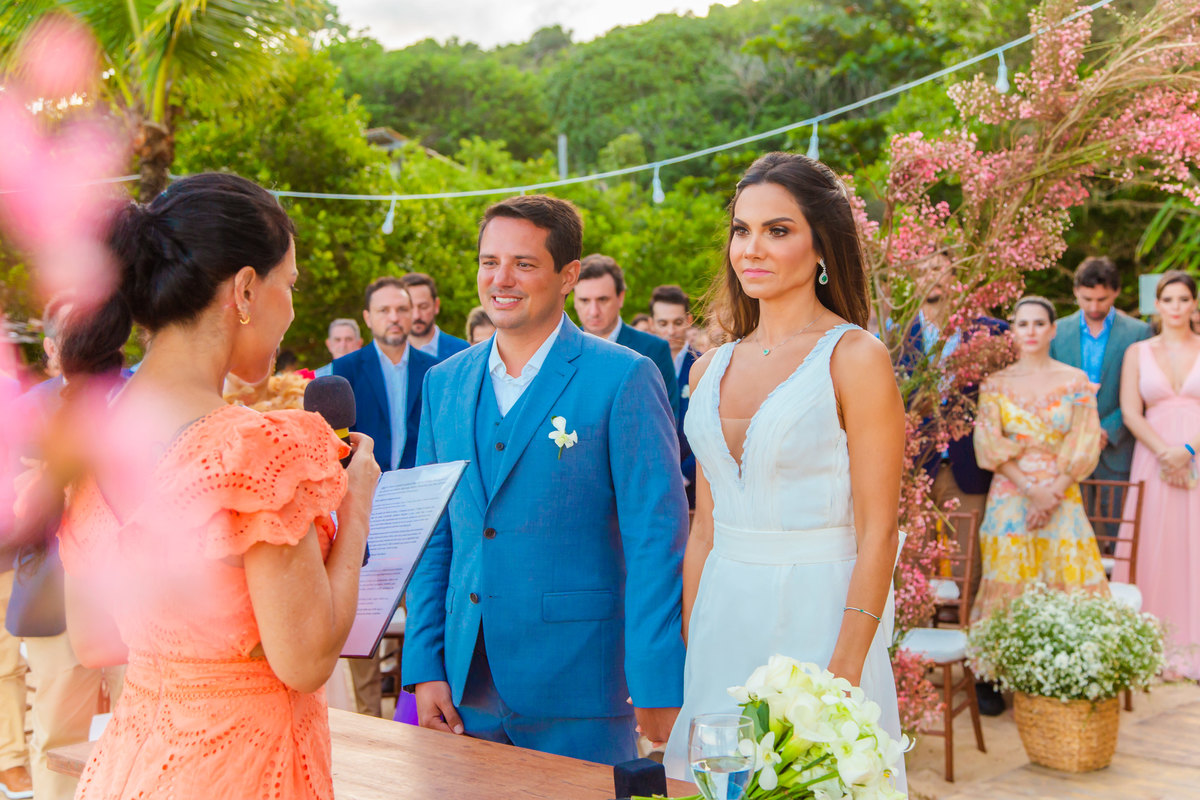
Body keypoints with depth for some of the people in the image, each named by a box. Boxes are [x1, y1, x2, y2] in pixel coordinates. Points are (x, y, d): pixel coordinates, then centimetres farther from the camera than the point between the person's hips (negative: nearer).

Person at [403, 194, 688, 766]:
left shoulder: (623, 379, -9)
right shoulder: (444, 383, 8)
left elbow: (655, 540, -11)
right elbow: (434, 537, 11)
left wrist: (657, 688, -14)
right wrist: (425, 669, 5)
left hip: (575, 688, -4)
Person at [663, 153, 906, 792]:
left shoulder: (854, 358, -8)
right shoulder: (711, 370, 8)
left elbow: (877, 532, -11)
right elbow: (704, 528, 11)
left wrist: (846, 672, -17)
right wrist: (685, 652, 7)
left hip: (817, 616, -5)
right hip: (722, 619, 5)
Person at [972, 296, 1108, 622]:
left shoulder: (1075, 381, 6)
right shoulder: (995, 384, 7)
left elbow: (1085, 443, -1)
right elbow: (989, 443, -2)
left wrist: (1052, 494, -12)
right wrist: (1032, 490, -13)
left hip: (1062, 498, 0)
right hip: (1009, 495, 0)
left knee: (1065, 582, -4)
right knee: (1009, 586, -2)